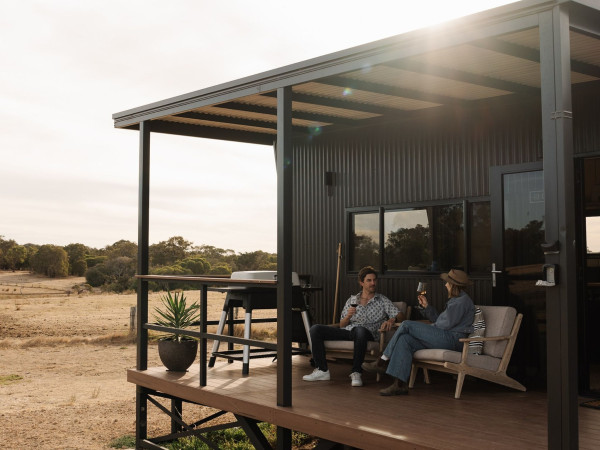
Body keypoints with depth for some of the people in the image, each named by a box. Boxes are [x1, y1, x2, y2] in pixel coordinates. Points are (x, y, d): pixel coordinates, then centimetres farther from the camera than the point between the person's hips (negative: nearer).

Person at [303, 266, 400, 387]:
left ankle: (356, 372, -35)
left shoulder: (383, 300, 16)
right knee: (315, 329, -16)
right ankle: (322, 370, -18)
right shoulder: (352, 300, 23)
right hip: (347, 331, 4)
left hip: (368, 333, -4)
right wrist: (348, 316, -4)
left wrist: (390, 320, -19)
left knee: (360, 330, -42)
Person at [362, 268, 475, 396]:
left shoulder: (462, 301, -7)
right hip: (445, 339, 10)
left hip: (452, 339, -10)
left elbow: (447, 324, -13)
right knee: (404, 339, -11)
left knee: (406, 325, -12)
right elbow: (438, 320, 24)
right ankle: (400, 384, -21)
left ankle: (383, 362, -6)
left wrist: (429, 328, 2)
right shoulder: (455, 300, 27)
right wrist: (427, 306, 17)